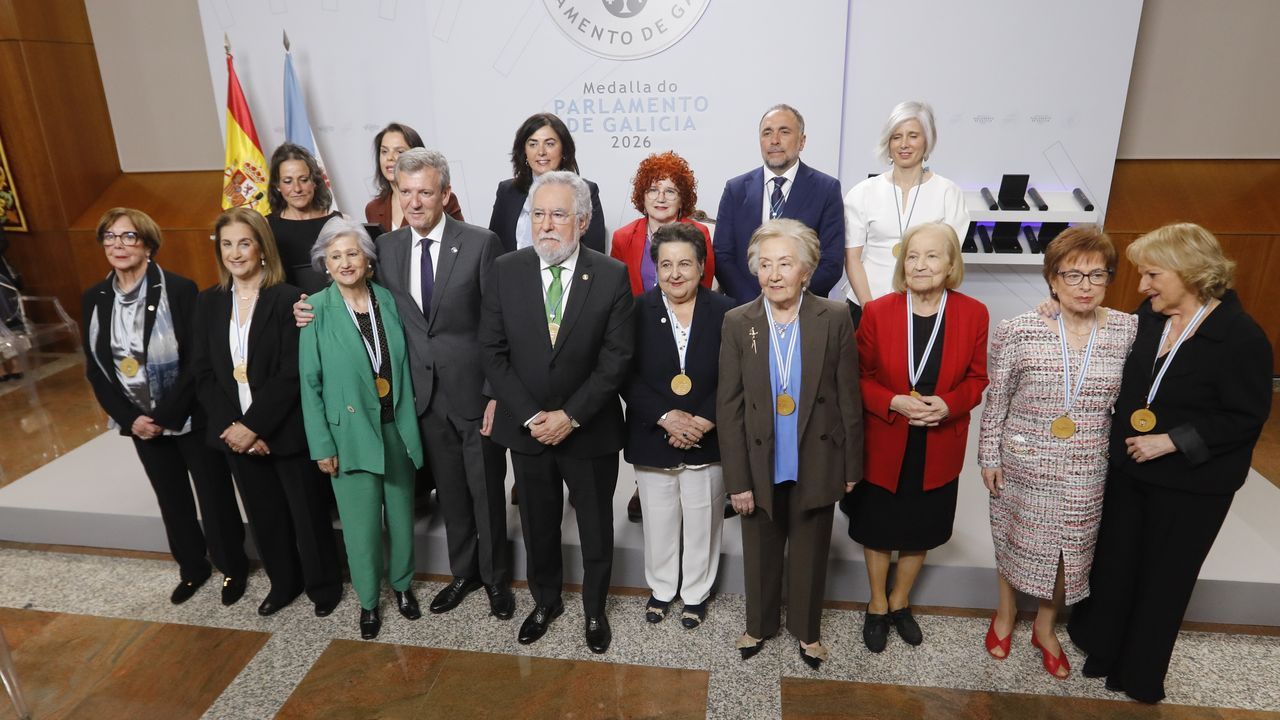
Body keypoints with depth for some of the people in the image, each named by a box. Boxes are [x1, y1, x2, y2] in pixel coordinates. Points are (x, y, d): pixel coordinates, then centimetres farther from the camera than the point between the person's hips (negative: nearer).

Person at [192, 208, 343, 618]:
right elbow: (204, 373, 3)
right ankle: (283, 583, 38)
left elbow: (291, 374, -16)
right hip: (236, 434, 5)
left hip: (286, 431, -5)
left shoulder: (287, 299, -12)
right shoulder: (209, 303, 5)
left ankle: (324, 586, 30)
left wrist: (253, 426, -18)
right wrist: (231, 427, -8)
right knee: (264, 516, 17)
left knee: (307, 512, 9)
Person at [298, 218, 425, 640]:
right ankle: (368, 600, 28)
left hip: (396, 427, 3)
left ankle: (402, 584, 37)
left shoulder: (389, 300, -1)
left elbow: (405, 363, 6)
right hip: (351, 431, -2)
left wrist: (412, 421, 4)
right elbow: (310, 382, -5)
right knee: (361, 523, 5)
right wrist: (322, 444, -7)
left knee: (401, 513, 13)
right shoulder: (318, 309, -8)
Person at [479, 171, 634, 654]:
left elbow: (616, 357, -12)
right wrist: (529, 417, -13)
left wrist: (570, 415, -17)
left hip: (590, 429, -1)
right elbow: (493, 352, -5)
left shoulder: (612, 276, -11)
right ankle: (546, 601, 44)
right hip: (526, 427, 2)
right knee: (538, 525, 20)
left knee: (596, 528, 16)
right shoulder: (506, 271, -6)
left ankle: (595, 609, 40)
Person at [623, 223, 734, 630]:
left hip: (707, 441, 0)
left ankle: (696, 593, 36)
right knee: (658, 521, 16)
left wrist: (703, 421, -17)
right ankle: (661, 587, 40)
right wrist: (665, 418, -18)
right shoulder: (638, 311, -4)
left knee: (701, 523, 14)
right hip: (652, 440, 1)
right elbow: (628, 377, -7)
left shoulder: (725, 312, -5)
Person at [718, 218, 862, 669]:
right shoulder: (737, 323, -8)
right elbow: (728, 407, -7)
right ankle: (759, 624, 44)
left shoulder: (834, 319, -10)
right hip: (760, 467, 1)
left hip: (816, 465, 0)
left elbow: (848, 398, -4)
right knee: (760, 554, 19)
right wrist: (737, 480, -7)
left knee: (810, 553, 19)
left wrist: (851, 466, -1)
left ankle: (807, 630, 44)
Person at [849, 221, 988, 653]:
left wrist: (948, 404, -18)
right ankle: (877, 606, 39)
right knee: (878, 530, 15)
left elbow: (976, 379, 0)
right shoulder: (877, 312, -12)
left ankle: (900, 602, 44)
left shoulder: (973, 314, -8)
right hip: (883, 445, -1)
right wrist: (894, 402, -22)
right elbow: (859, 377, -6)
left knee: (921, 531, 19)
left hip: (938, 449, 2)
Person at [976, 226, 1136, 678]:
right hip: (1023, 463, -2)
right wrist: (989, 457, -2)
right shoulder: (1018, 332, -14)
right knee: (1015, 540, 17)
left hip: (1087, 472, 2)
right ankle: (1006, 612, 45)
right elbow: (996, 400, -5)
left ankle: (1045, 627, 42)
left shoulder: (1128, 331, -7)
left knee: (1072, 549, 16)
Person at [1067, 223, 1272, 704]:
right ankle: (1102, 650, 39)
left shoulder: (1240, 336, -17)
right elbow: (1123, 379, 10)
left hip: (1190, 484, -5)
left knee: (1163, 578, 13)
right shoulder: (1148, 316, -2)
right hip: (1127, 470, 5)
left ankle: (1140, 676, 33)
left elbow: (1245, 417, -15)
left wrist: (1173, 440, -22)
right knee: (1112, 564, 17)